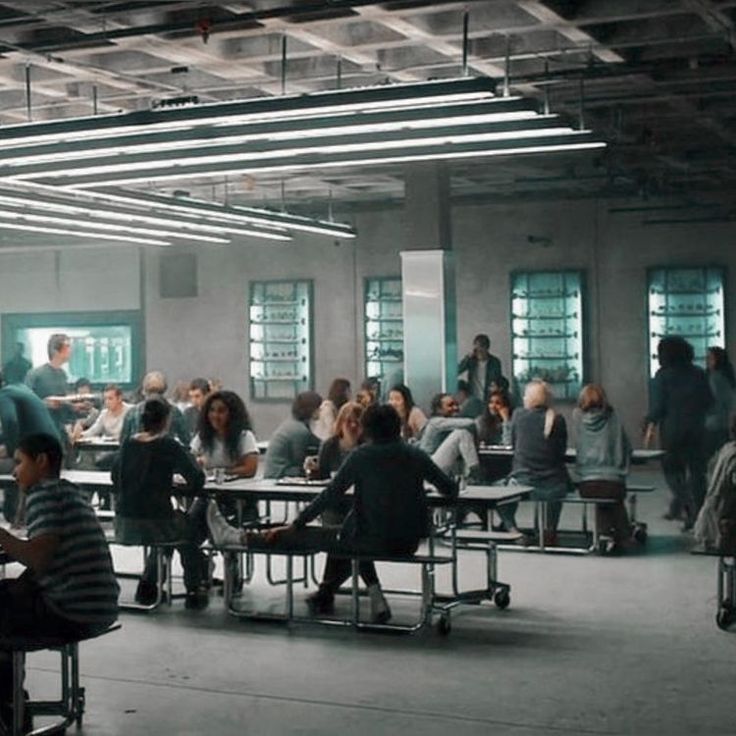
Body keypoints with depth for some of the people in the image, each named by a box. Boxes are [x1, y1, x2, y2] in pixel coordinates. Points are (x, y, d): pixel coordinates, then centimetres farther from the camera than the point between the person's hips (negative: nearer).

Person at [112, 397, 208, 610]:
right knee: (189, 528, 27)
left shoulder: (128, 443, 3)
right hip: (153, 524, -5)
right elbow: (197, 479, -13)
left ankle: (147, 584, 29)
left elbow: (115, 477, 17)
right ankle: (194, 591, 31)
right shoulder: (168, 445, -11)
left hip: (124, 526, 5)